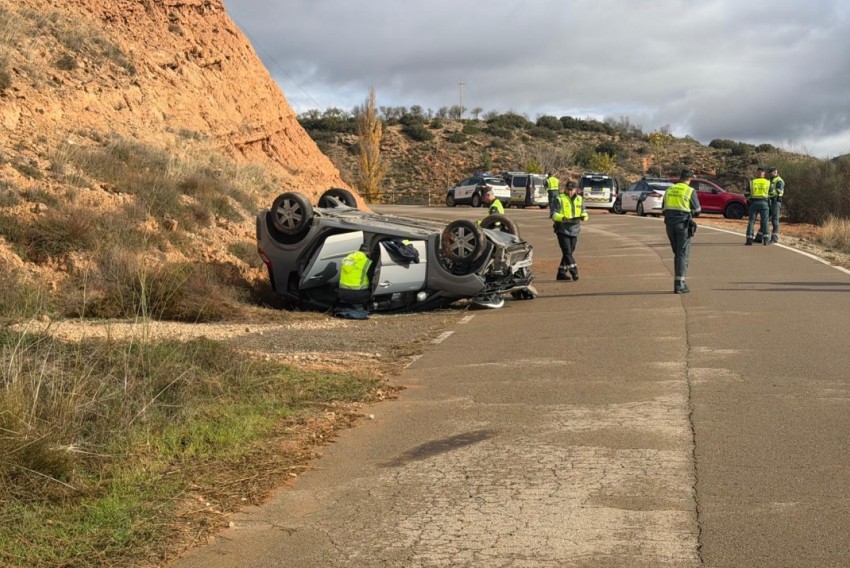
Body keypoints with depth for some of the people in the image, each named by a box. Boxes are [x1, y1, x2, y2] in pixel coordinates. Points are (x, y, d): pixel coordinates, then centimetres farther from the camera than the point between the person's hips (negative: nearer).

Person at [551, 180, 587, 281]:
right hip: (562, 230, -5)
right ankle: (574, 272, -16)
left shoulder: (580, 199, 10)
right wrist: (563, 218, -27)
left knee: (569, 252, 9)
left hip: (574, 230, 5)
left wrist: (583, 216, -14)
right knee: (567, 252, -13)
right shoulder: (560, 199, -4)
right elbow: (553, 214, -8)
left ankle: (561, 273, 17)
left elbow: (584, 213, 11)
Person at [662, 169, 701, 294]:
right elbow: (697, 211, 0)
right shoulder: (690, 191, -5)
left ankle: (679, 282, 16)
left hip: (670, 224, 5)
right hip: (683, 224, -5)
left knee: (677, 254, 16)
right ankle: (679, 285, -8)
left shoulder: (669, 190, 11)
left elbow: (664, 209, 14)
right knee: (683, 254, -1)